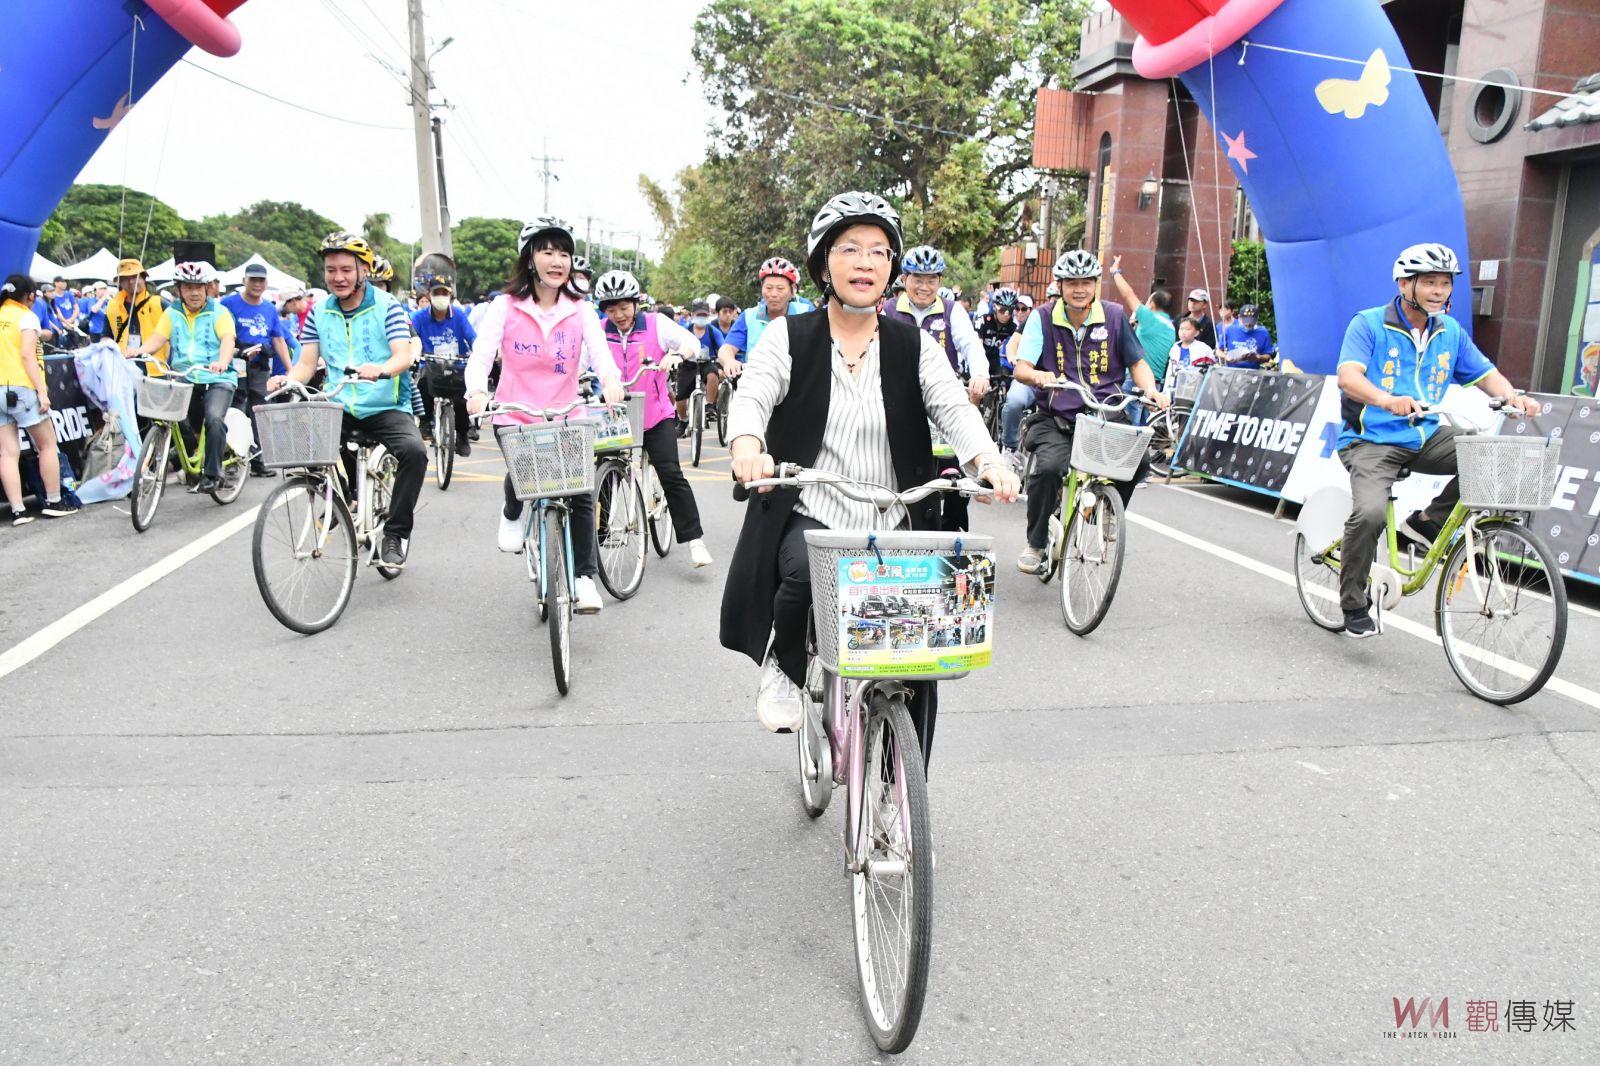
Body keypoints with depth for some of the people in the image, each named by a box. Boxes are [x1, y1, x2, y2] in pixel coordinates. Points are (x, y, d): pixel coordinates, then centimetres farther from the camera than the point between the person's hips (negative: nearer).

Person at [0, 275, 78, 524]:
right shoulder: (27, 316, -3)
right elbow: (27, 356, -12)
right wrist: (42, 391, -14)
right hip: (21, 389, -6)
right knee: (48, 445, 8)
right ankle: (53, 502, 10)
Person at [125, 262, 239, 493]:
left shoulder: (218, 312, 2)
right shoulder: (173, 312, 14)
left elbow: (228, 339, -15)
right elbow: (158, 337, 3)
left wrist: (222, 361, -36)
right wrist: (139, 350, -19)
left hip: (217, 380, -5)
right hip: (183, 380, 5)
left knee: (214, 419, -26)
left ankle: (212, 474, -20)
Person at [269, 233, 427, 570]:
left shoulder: (387, 306, -2)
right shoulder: (319, 313, 10)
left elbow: (404, 355, -15)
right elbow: (307, 363, 5)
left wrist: (381, 369, -37)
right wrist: (287, 380, -18)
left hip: (386, 407, -3)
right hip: (338, 407, 4)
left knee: (414, 450, -31)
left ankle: (395, 532, -13)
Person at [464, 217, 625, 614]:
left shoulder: (580, 311, 3)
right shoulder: (506, 306, -1)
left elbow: (600, 351, -12)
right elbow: (481, 354, -10)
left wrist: (611, 381, -35)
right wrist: (476, 391, -31)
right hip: (514, 417, -1)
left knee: (582, 495, -11)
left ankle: (584, 579, 3)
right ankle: (512, 515, 13)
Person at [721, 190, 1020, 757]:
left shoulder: (915, 345, 8)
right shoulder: (788, 337, 3)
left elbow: (953, 406, -5)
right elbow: (753, 395, -11)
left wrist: (987, 460, -26)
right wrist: (748, 446, -36)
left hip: (895, 529, 2)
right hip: (808, 518, -2)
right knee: (805, 573, -36)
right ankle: (784, 667, 0)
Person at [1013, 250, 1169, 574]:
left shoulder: (1115, 316, 3)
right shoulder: (1043, 318, -1)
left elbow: (1136, 361, 12)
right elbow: (1021, 369, -8)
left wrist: (1151, 390, -9)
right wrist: (1038, 376, -32)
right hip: (1056, 419, -2)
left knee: (1139, 462, -24)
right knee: (1048, 468, -30)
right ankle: (1035, 544, -5)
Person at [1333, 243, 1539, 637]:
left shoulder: (1451, 331, 10)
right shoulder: (1369, 324, -7)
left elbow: (1485, 374, 11)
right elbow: (1348, 375, -21)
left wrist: (1512, 396, -12)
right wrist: (1387, 401, -41)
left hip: (1425, 438, 6)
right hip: (1372, 439, -5)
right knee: (1370, 513, -28)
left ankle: (1429, 520, 2)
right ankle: (1354, 605, -7)